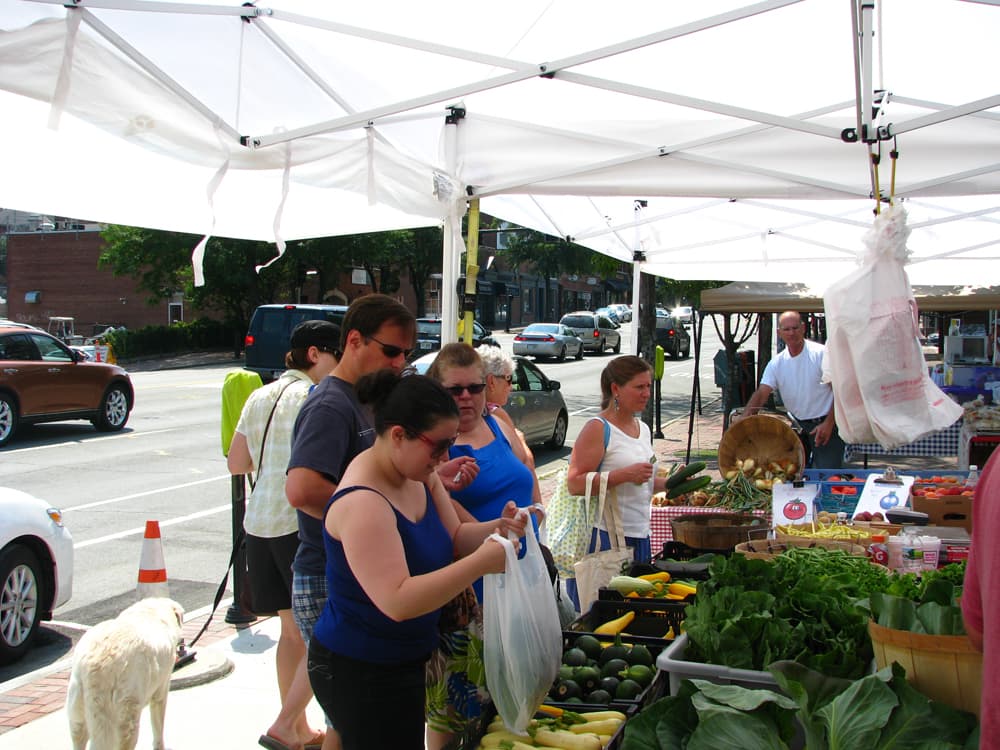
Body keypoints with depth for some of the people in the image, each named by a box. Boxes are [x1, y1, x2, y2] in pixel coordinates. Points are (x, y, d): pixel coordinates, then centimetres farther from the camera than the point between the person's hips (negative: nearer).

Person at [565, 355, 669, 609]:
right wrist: (624, 475, -24)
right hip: (605, 537, -8)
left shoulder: (643, 428, 14)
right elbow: (574, 484, -19)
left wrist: (668, 483, 10)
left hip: (639, 535, 8)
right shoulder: (597, 428, -10)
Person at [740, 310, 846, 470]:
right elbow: (761, 394, -5)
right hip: (797, 426, 4)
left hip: (825, 424, -4)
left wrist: (829, 423, -15)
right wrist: (742, 421, -22)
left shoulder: (821, 353, -9)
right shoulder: (776, 363, 3)